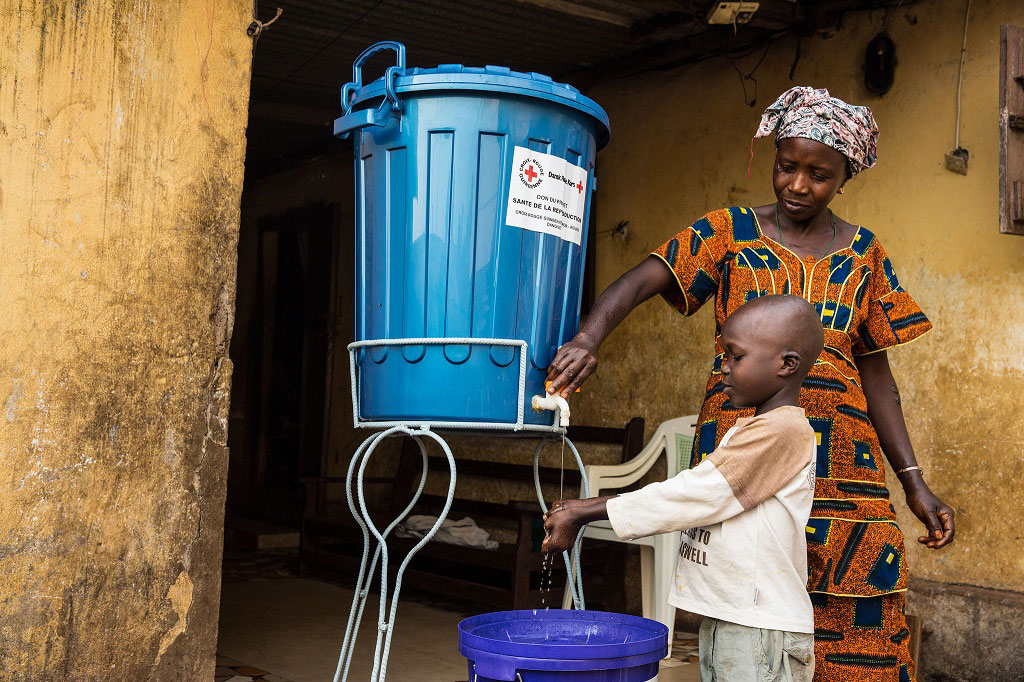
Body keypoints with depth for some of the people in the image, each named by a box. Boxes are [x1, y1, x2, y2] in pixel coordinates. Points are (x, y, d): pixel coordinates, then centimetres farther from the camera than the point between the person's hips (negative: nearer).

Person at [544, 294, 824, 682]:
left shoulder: (780, 431, -17)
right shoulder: (748, 430, 15)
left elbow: (691, 496, -18)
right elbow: (689, 495, 13)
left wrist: (584, 513, -12)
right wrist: (584, 509, 4)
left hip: (762, 635, -9)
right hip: (725, 622, 9)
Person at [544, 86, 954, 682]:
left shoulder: (862, 252, 14)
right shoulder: (732, 232, 6)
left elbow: (875, 372, 14)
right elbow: (641, 281, -8)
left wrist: (914, 481, 9)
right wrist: (590, 337, -28)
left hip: (838, 450, 2)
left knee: (856, 622, -3)